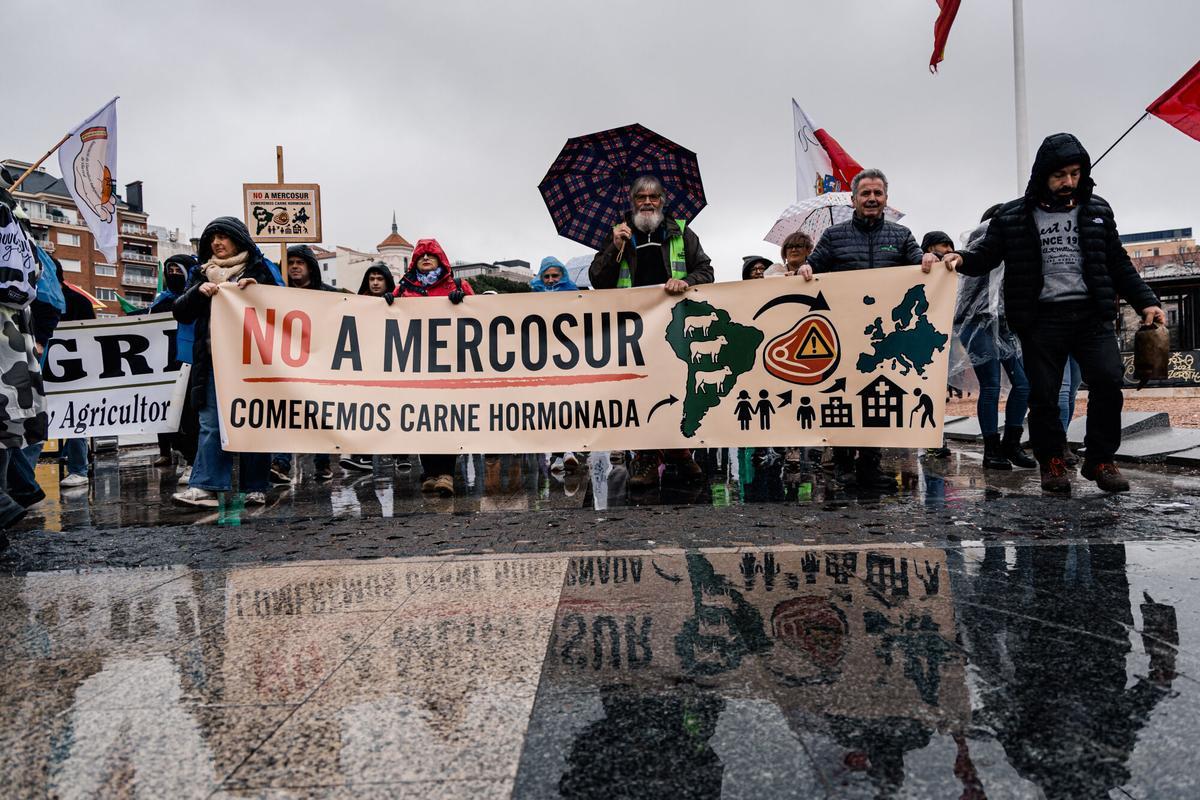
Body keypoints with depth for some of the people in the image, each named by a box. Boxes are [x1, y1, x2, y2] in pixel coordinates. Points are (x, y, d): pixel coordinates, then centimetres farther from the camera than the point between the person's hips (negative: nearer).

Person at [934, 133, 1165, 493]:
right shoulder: (1014, 216, 3)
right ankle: (1052, 461, 18)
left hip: (1091, 314, 2)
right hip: (1041, 318, -2)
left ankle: (1100, 459, 7)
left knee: (1108, 382, -10)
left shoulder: (1097, 210, 12)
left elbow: (1119, 264, 17)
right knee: (1043, 395, 1)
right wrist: (961, 257, -16)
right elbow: (985, 255, 6)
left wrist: (1145, 301, 11)